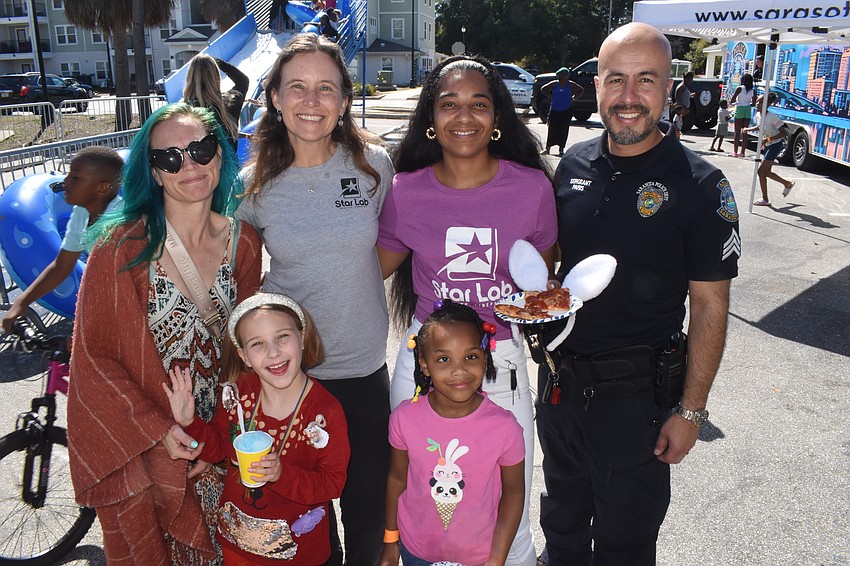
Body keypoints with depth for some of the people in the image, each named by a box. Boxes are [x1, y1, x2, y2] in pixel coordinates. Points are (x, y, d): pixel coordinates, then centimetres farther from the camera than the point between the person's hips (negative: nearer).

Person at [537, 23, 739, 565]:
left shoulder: (701, 185, -15)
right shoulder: (573, 164, -1)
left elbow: (710, 306, -12)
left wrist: (691, 411, -12)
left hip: (637, 395, -4)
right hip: (560, 378, 4)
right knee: (562, 514, 26)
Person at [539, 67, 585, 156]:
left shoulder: (571, 84, 3)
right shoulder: (554, 84, 2)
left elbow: (581, 90, 14)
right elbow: (543, 89, 12)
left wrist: (573, 98, 3)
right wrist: (550, 97, 2)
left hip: (566, 111, 0)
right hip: (554, 110, 0)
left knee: (563, 130, -1)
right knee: (552, 129, -2)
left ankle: (561, 149, 7)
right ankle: (547, 148, 4)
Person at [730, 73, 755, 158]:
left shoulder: (740, 88, -9)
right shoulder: (753, 90, 3)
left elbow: (733, 99, -11)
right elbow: (753, 103, 6)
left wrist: (731, 103, 10)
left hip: (739, 109, -4)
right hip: (748, 110, 4)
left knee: (737, 132, 0)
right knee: (744, 132, 10)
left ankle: (735, 152, 0)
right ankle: (743, 152, 12)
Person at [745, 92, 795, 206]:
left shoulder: (772, 117, -23)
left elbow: (783, 133, -23)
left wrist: (768, 139, -30)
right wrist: (748, 129, 11)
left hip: (775, 145, -9)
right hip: (768, 146, 9)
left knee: (761, 171, -10)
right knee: (766, 172, 15)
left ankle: (765, 199, 0)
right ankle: (788, 184, 38)